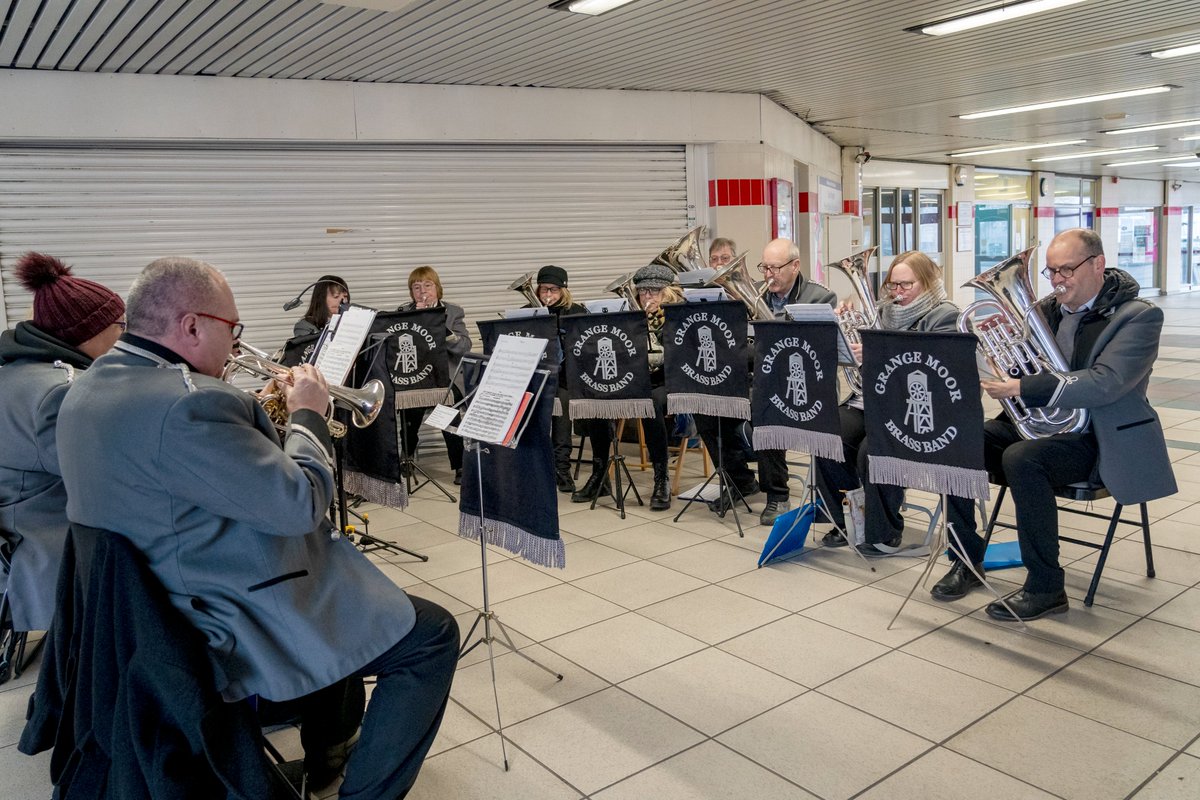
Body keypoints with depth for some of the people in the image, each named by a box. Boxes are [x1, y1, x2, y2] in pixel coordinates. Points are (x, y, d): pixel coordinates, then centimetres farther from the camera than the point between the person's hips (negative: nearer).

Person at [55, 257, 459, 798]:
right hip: (243, 633, -11)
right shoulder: (188, 403, -29)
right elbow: (301, 503, -25)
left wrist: (261, 415, 8)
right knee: (431, 636, -3)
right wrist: (308, 415, -10)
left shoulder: (91, 388, 4)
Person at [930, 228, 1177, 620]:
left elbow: (1105, 383, -24)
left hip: (1096, 439, -6)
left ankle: (1046, 587, -19)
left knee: (1021, 458, -33)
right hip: (1036, 425, 6)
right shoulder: (1046, 309, 9)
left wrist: (1020, 388, -33)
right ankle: (968, 560, 0)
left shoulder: (1139, 316, -9)